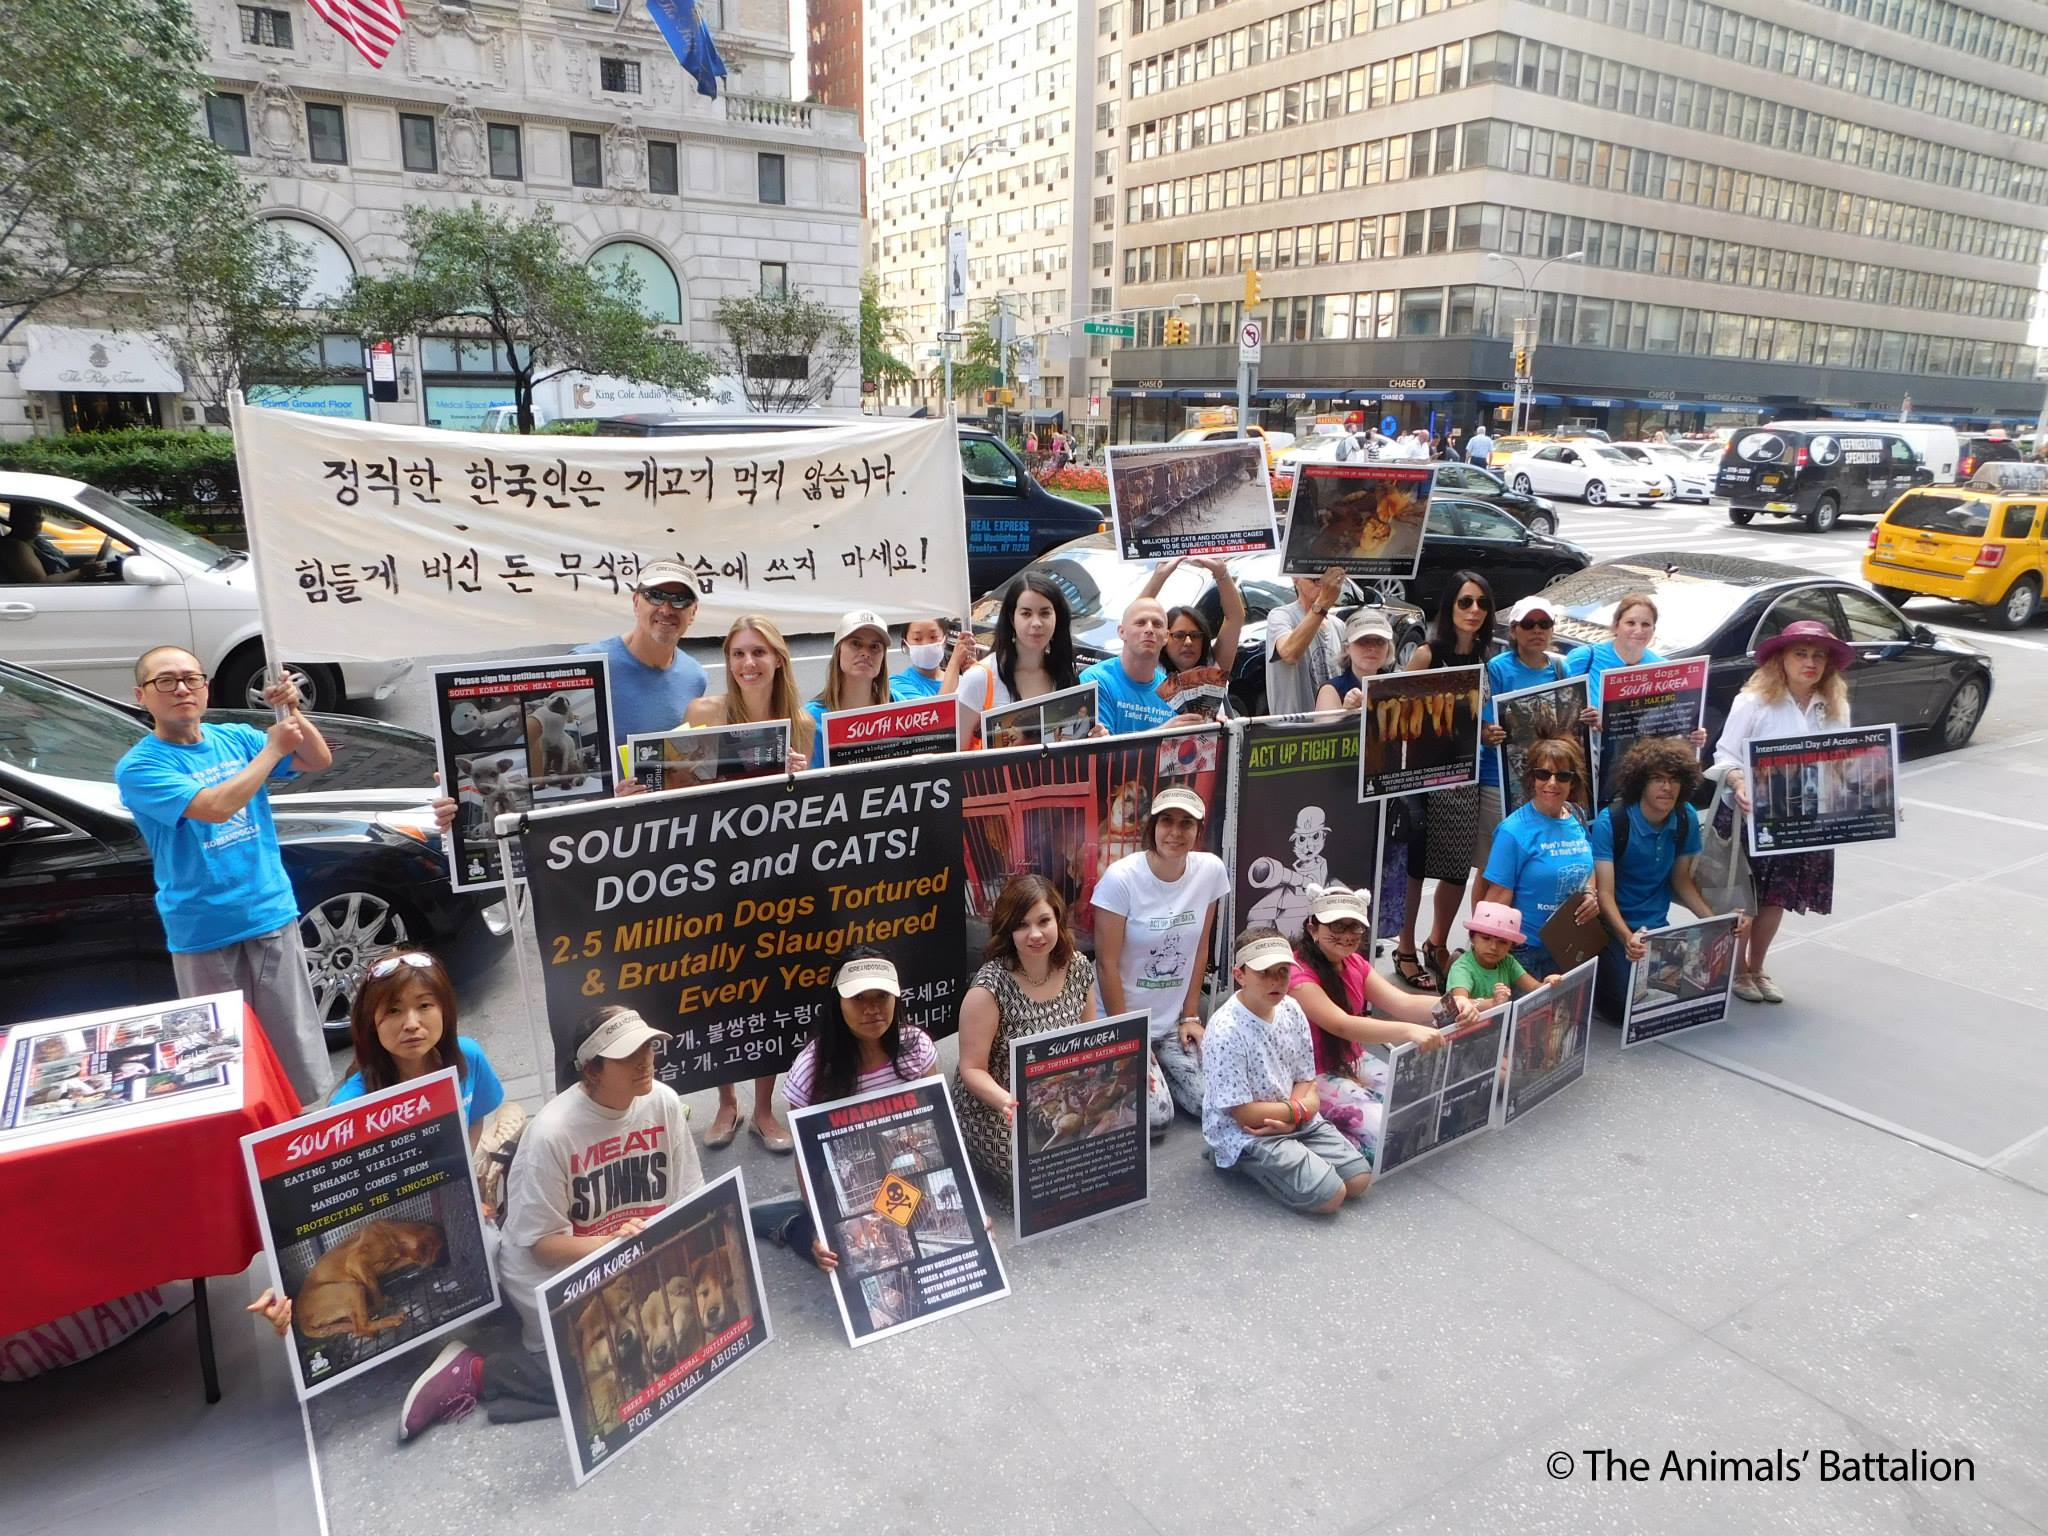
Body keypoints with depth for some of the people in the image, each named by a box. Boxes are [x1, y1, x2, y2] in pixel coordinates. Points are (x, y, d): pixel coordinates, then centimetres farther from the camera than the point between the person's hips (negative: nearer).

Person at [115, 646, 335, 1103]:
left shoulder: (236, 738, 5)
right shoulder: (139, 766, -9)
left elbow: (318, 761, 4)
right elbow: (216, 806, -23)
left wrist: (291, 712, -12)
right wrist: (273, 748, -16)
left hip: (272, 913, 3)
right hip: (202, 931, -3)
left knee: (296, 1040, 9)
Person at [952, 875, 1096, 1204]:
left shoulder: (1078, 967, -6)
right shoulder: (991, 986, -23)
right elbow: (972, 1069, -16)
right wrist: (1009, 1103, -33)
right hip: (995, 1108, -5)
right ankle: (977, 1158, 9)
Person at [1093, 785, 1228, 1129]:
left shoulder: (1211, 870, -8)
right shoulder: (1121, 878, -21)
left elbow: (1200, 947, 3)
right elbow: (1107, 965, -16)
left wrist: (1190, 1016, 5)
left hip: (1173, 1020, 5)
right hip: (1122, 1017, -5)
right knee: (1155, 1117, -14)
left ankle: (1157, 1068, 23)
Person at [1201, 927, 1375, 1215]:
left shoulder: (1291, 1009, -2)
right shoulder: (1226, 1031, -24)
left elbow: (1306, 1081, 4)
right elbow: (1244, 1115, -21)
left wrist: (1289, 1118, -15)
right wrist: (1299, 1110, -10)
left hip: (1295, 1120, 7)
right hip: (1245, 1133, -7)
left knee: (1360, 1178, -2)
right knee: (1329, 1196, -16)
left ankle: (1291, 1154, 14)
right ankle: (1245, 1162, 3)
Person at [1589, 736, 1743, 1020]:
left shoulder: (1686, 819, -3)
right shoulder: (1610, 823, -21)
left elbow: (1680, 880, 7)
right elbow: (1604, 893, -24)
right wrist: (1628, 938, -41)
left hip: (1658, 927, 6)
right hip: (1614, 928, -6)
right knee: (1630, 1005, -20)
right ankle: (1594, 981, 14)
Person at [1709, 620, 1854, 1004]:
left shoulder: (1836, 709, 3)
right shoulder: (1754, 701, -13)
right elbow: (1725, 755, -14)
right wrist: (1738, 783, -32)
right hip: (1752, 815, -4)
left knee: (1777, 897, 13)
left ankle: (1756, 968, 31)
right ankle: (1738, 969, 24)